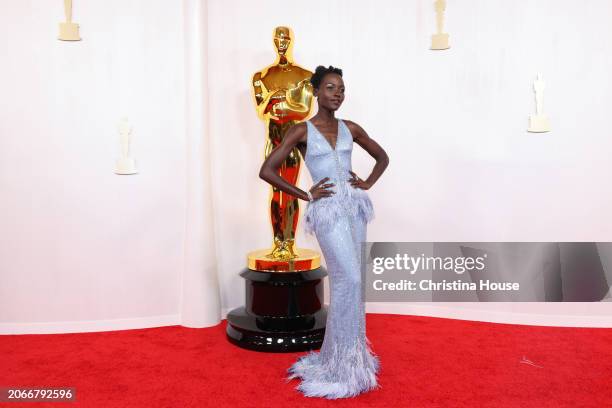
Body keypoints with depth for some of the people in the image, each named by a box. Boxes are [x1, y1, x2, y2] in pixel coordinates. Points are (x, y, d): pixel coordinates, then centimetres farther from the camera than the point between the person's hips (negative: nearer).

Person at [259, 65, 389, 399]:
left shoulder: (350, 128, 10)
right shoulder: (301, 131, -3)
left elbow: (382, 157, 23)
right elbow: (266, 171, -8)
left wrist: (367, 184, 6)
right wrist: (306, 195, -8)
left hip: (354, 206, 5)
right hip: (328, 211, -5)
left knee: (348, 283, 10)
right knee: (349, 280, -9)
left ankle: (348, 355, 26)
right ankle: (341, 363, 8)